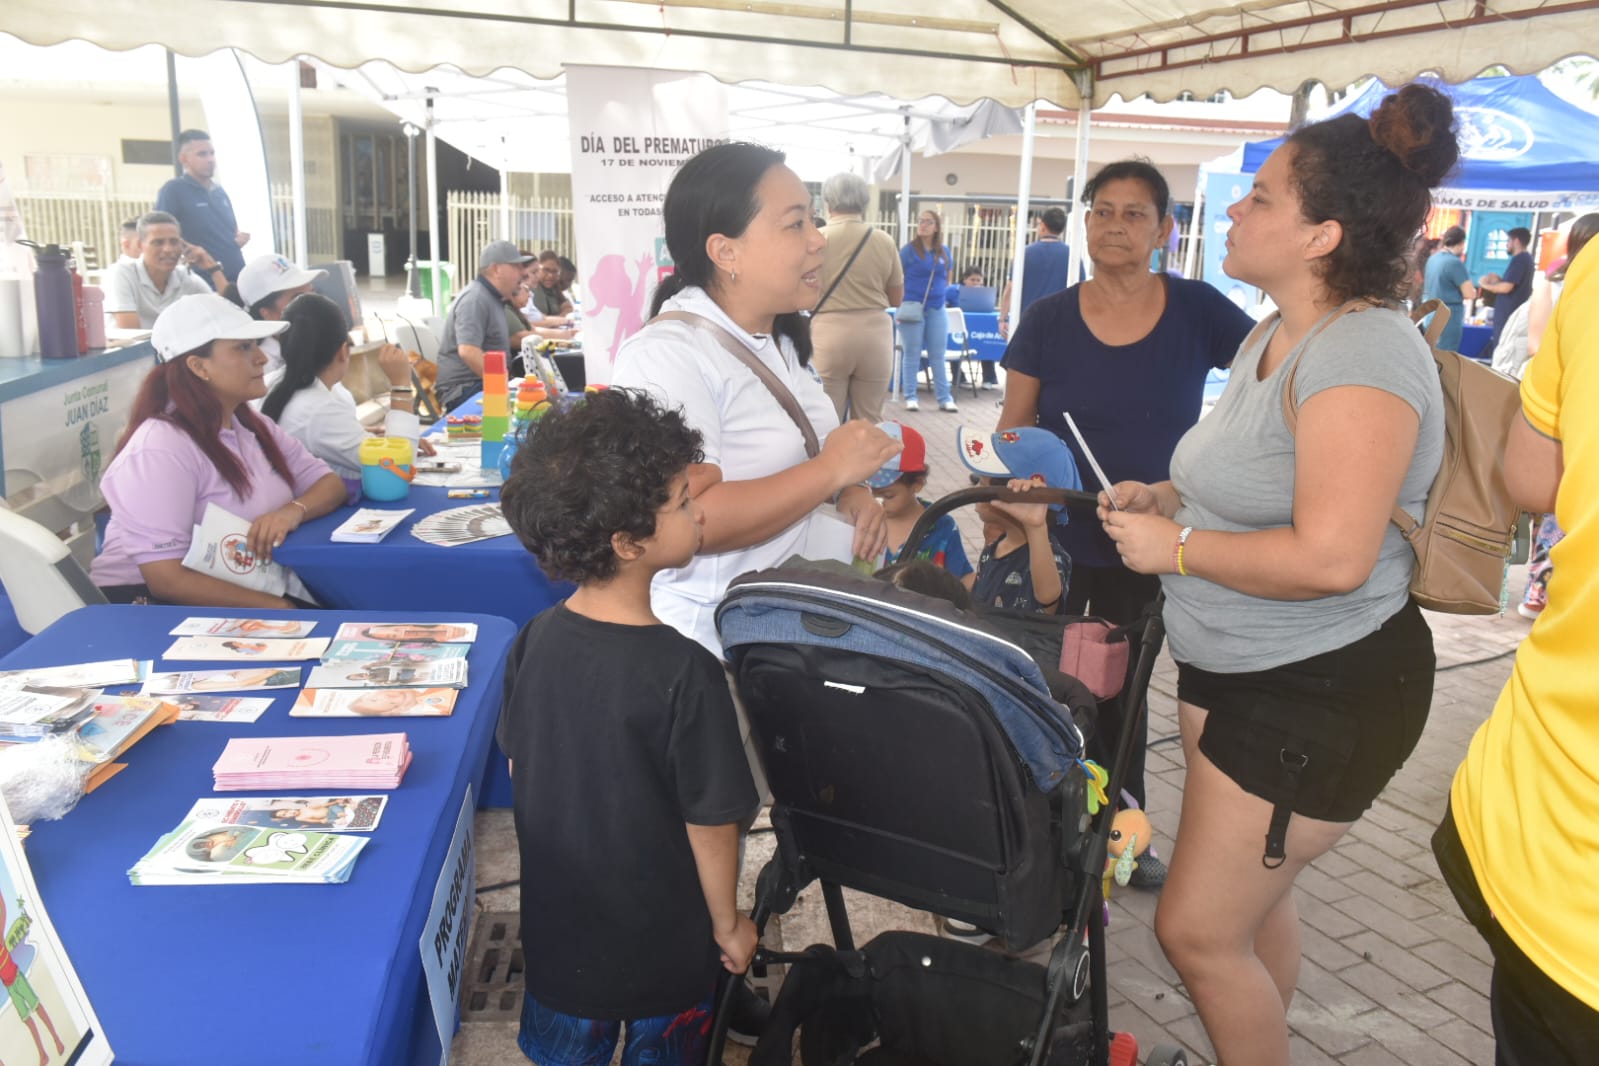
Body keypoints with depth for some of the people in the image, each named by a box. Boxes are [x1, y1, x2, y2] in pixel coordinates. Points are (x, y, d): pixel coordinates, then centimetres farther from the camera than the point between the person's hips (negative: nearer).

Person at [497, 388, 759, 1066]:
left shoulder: (536, 641, -13)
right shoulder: (683, 673, -30)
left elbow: (519, 766, 0)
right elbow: (710, 822, -21)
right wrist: (729, 924, -4)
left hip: (558, 926, 5)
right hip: (663, 936, -4)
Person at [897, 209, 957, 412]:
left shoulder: (944, 252, 9)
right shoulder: (909, 250, -3)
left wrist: (940, 293, 8)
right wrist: (901, 301, -9)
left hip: (937, 309, 4)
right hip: (912, 308, -3)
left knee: (938, 356, 6)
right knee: (911, 355, 2)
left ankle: (944, 398, 11)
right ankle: (910, 397, 9)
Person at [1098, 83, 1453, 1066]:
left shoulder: (1363, 353, -23)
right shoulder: (1273, 337, 8)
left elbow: (1330, 557, -31)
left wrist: (1175, 547, -20)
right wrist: (1169, 497, 4)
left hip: (1321, 692, -9)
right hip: (1236, 668, 9)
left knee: (1198, 929, -1)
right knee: (1257, 897, 22)